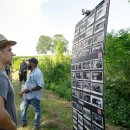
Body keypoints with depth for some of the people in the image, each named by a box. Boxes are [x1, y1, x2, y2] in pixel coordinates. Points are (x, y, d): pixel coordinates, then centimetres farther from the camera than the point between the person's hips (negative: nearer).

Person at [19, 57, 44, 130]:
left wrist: (30, 90, -28)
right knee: (24, 108, 20)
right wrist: (24, 91, 16)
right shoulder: (32, 72, 8)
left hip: (34, 96, -10)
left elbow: (40, 85, -27)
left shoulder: (38, 73, -22)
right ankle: (24, 123, 37)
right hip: (27, 95, 10)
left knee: (37, 110, 8)